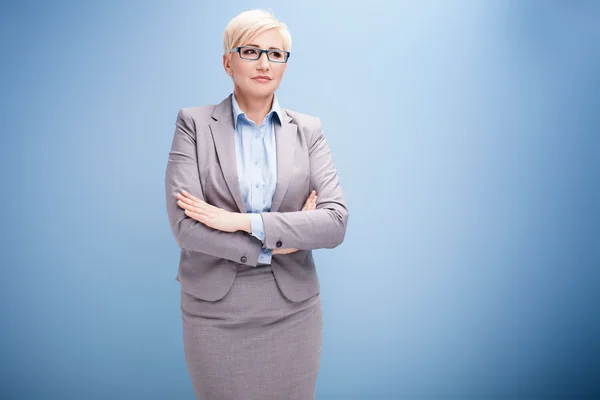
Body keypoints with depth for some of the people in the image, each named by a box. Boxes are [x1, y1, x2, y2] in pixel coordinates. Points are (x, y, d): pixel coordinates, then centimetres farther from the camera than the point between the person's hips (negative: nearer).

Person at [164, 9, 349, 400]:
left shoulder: (308, 129, 1)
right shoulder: (194, 123, -4)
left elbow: (336, 222, -10)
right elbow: (184, 224, -13)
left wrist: (242, 221, -18)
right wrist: (278, 243, -12)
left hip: (293, 309, 2)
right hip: (215, 311, -1)